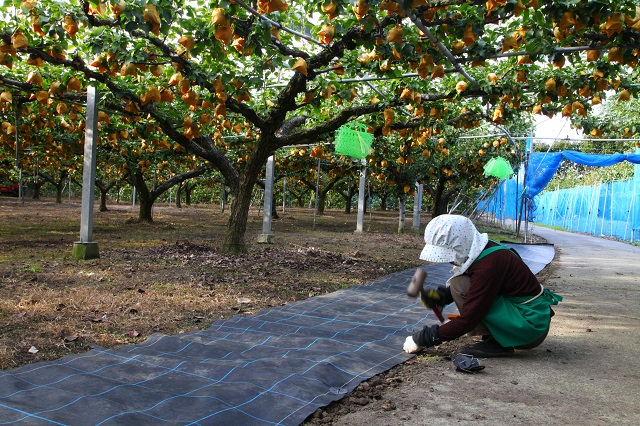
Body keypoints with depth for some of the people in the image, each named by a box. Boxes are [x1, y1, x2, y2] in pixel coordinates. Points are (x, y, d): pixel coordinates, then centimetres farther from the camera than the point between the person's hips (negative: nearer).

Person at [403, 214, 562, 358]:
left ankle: (496, 344, -10)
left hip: (531, 328, -9)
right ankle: (494, 337, 9)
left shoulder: (488, 265, -26)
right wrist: (441, 295, -2)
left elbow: (467, 320, -25)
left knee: (460, 284, -19)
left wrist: (422, 338, -17)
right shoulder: (481, 250, 0)